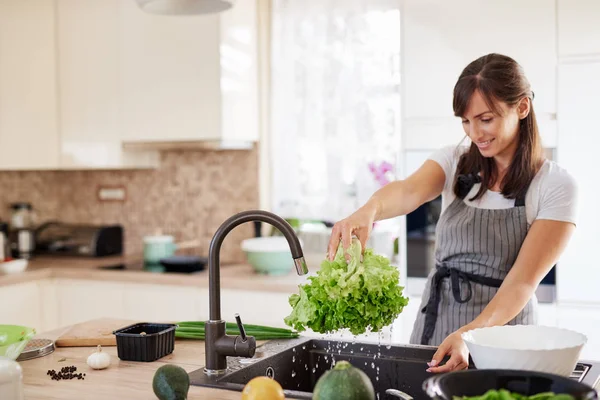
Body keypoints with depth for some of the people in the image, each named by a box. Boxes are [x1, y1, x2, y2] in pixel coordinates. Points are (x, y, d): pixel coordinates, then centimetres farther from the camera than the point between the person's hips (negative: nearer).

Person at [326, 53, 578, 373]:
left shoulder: (556, 187, -9)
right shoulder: (454, 161, 1)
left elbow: (523, 281, -15)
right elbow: (409, 191, -21)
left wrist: (470, 334, -31)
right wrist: (367, 210, -43)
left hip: (500, 327, -3)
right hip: (435, 321, 3)